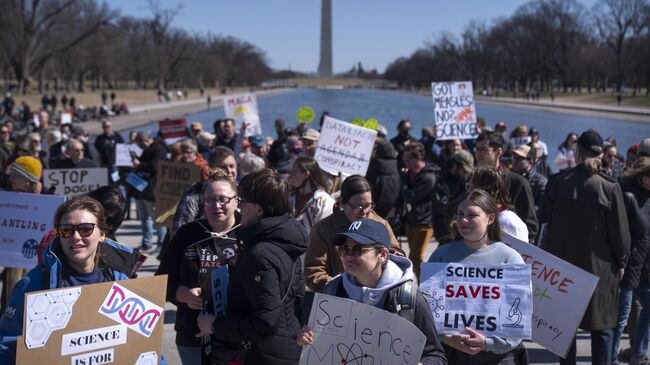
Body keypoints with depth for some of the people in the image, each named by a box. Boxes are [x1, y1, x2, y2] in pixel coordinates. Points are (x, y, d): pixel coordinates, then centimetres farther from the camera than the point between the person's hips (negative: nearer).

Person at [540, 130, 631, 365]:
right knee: (601, 327, 10)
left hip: (562, 264, 3)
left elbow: (543, 219, 4)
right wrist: (620, 262, 7)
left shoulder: (556, 182, -6)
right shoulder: (609, 187, -14)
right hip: (599, 266, -2)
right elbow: (620, 231, -8)